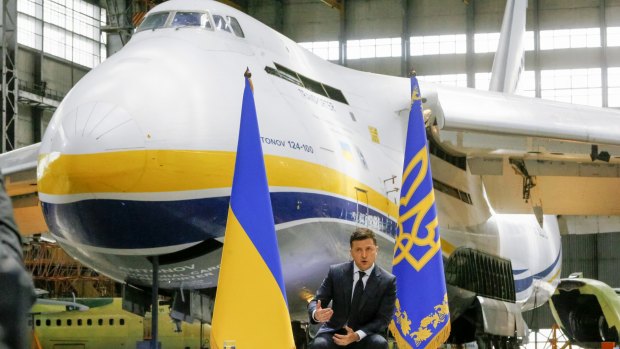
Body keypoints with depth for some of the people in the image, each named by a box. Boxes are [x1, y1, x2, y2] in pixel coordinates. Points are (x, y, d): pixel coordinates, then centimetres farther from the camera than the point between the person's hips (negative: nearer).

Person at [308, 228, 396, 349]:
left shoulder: (388, 281, -6)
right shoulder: (336, 272, -2)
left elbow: (383, 318, -7)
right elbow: (317, 302, -1)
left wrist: (357, 335, -25)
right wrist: (316, 314, -28)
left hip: (365, 334, 0)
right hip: (335, 331, 0)